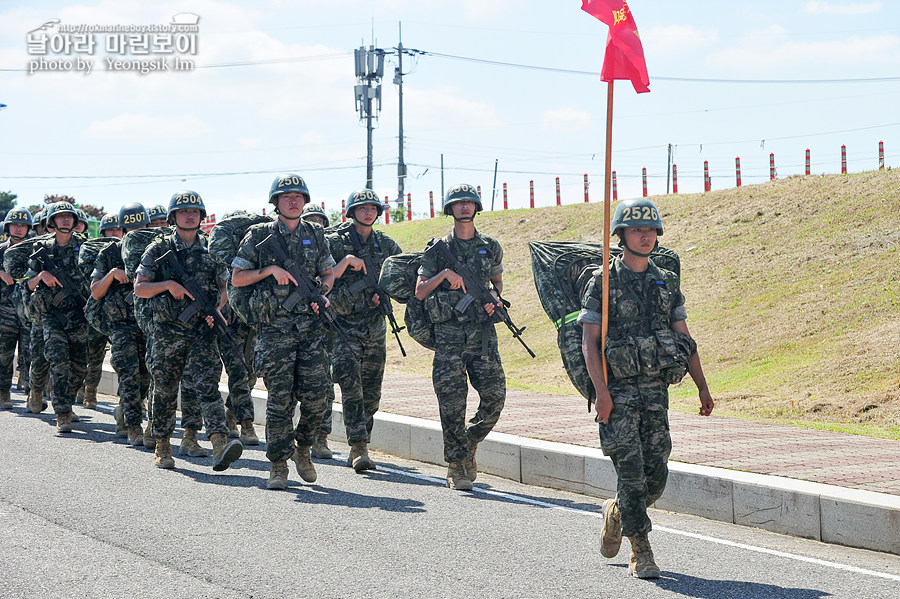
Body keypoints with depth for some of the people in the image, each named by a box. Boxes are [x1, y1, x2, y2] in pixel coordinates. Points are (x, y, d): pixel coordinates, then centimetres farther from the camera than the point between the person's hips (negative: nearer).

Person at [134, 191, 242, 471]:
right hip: (168, 330, 0)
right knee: (165, 390, 8)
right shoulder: (160, 249, 4)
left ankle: (219, 443, -28)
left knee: (208, 384, -15)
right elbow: (139, 288, 3)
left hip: (202, 330, 0)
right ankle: (162, 447, 23)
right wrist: (168, 284, -13)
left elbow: (223, 288, 17)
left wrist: (217, 310, -4)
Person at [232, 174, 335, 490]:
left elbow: (328, 274, 20)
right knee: (280, 399, -5)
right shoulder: (259, 236, 3)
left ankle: (303, 449, 22)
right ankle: (278, 465, 5)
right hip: (274, 327, -3)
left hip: (310, 324, 3)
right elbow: (237, 278, 3)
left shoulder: (316, 235, 12)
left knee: (316, 396, -3)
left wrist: (321, 295, 0)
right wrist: (270, 269, -10)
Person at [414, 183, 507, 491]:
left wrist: (495, 296, 4)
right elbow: (420, 292, 4)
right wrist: (445, 273, -11)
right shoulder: (438, 250, 5)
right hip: (449, 332, -2)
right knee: (453, 402, -5)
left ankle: (469, 445, 19)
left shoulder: (490, 247, 12)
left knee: (495, 396, -6)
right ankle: (456, 466, 4)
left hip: (483, 331, 2)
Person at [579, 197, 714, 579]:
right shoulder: (603, 283, -2)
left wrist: (703, 388, 6)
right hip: (619, 392, -4)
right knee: (631, 472, -9)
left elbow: (685, 339, 13)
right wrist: (601, 391, -17)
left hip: (656, 390, 4)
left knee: (656, 476, 1)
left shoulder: (667, 283, 12)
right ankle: (640, 553, -1)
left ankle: (617, 512, 31)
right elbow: (589, 341, -6)